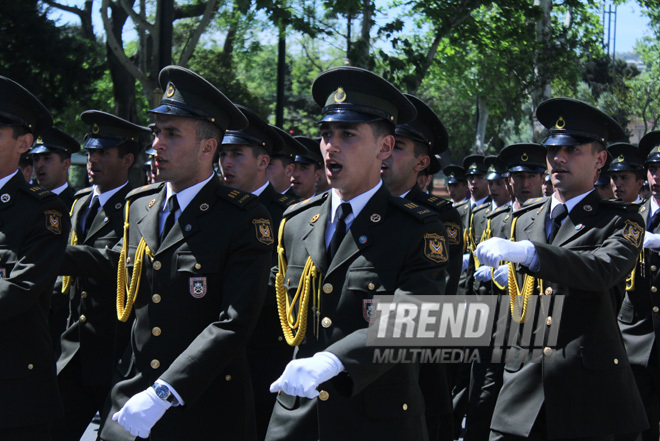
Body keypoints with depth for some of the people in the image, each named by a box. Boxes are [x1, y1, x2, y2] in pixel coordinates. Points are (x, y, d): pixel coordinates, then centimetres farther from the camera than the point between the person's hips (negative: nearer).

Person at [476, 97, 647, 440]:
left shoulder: (621, 220, 0)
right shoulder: (524, 219, 17)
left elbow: (604, 269, -21)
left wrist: (524, 252, -30)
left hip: (588, 384, -4)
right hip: (524, 379, 4)